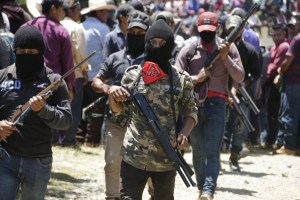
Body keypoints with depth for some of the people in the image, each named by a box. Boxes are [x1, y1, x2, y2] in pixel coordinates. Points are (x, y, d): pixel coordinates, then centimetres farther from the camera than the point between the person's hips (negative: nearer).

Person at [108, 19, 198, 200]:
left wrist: (184, 132, -10)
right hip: (133, 157, -1)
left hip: (166, 159, 1)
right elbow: (118, 109, 12)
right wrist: (112, 94, -10)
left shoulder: (182, 79, 1)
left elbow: (191, 112, 9)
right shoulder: (133, 75, 2)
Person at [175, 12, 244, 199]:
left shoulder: (228, 47, 5)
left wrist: (225, 57, -12)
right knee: (198, 152, 11)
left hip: (216, 104, -2)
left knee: (213, 151, -13)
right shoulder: (189, 50, 5)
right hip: (194, 104, 2)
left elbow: (240, 78, -1)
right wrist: (196, 78, -15)